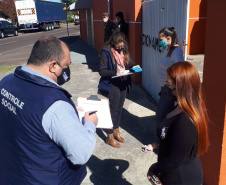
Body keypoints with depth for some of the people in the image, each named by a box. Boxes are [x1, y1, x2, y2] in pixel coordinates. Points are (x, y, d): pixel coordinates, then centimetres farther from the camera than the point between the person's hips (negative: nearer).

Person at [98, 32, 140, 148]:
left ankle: (116, 131, 38)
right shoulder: (106, 52, -14)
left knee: (119, 109, 18)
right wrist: (115, 73, -30)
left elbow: (129, 63, 15)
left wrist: (134, 67, -8)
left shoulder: (124, 51, 5)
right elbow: (102, 71, -17)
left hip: (123, 85, 6)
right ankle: (110, 137, 18)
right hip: (111, 86, -6)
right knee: (112, 110, 2)